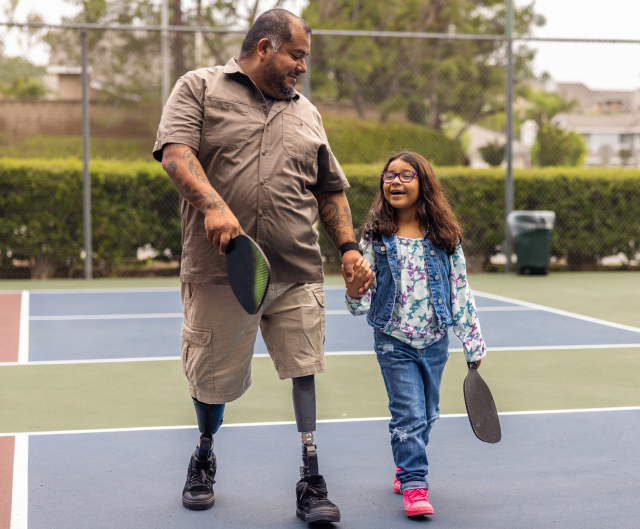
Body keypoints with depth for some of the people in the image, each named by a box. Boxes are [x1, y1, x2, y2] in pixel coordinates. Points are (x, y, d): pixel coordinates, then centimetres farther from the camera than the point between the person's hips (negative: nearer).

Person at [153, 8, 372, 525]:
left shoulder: (306, 113, 20)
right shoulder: (200, 87, 6)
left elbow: (331, 190, 24)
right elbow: (175, 151, -10)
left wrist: (349, 245, 10)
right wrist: (213, 205, -25)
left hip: (297, 274, 3)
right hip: (220, 269, -3)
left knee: (305, 370, -5)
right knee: (213, 379, 9)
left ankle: (312, 482, 4)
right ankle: (204, 457, 35)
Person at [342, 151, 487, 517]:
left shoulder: (446, 238, -3)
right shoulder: (376, 239, -6)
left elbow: (461, 292, 2)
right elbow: (361, 305, -4)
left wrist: (473, 344, 3)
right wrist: (354, 292, -28)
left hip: (435, 341, 3)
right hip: (394, 341, -2)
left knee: (427, 414, 15)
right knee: (409, 414, -8)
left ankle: (406, 467, 36)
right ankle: (414, 485, 0)